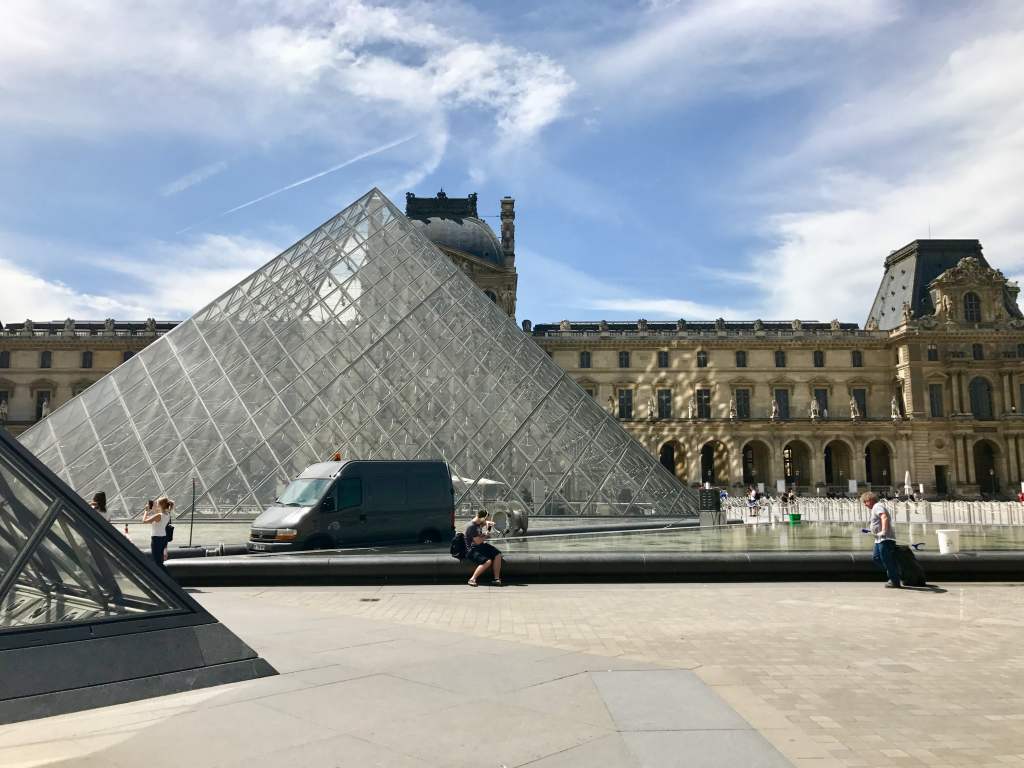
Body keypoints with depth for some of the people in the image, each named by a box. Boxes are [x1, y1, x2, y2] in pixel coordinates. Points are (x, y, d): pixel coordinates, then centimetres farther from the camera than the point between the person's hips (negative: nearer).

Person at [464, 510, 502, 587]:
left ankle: (497, 578, -6)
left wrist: (489, 524, 6)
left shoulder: (479, 522, 6)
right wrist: (486, 536, -4)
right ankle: (472, 579, -21)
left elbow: (485, 523, 31)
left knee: (498, 555, -9)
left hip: (482, 546, 9)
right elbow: (478, 541, -22)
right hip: (472, 549, -9)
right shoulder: (471, 526, -22)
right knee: (487, 561, -30)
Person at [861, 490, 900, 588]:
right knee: (876, 558, 14)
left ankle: (895, 582, 2)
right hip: (880, 539, 11)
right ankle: (893, 576, 19)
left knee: (887, 560, -6)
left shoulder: (877, 506, -12)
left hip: (885, 539, -11)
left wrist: (883, 531, -37)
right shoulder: (875, 507, 20)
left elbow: (884, 518, -29)